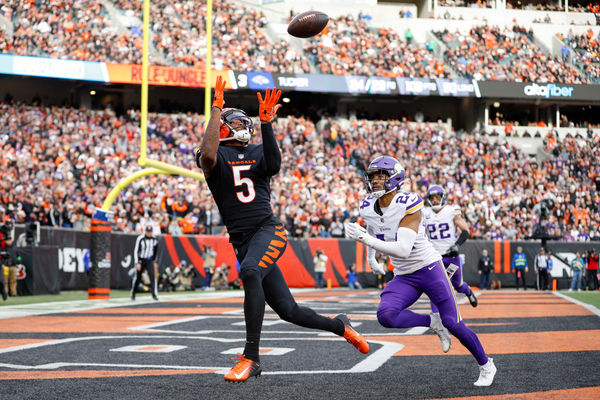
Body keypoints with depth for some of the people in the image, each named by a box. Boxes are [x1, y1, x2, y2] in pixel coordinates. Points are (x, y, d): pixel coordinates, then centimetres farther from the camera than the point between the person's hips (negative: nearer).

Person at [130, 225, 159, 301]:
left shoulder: (154, 239, 0)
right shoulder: (140, 239, -15)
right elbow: (136, 251, -14)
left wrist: (154, 261, 17)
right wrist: (137, 263, -20)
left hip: (149, 261, 3)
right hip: (141, 260, -3)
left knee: (153, 275, -15)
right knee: (137, 277, 5)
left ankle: (154, 294, -16)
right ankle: (133, 293, 26)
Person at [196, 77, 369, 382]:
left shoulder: (258, 152, 13)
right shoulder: (216, 157, 6)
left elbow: (274, 164, -12)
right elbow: (208, 154, -21)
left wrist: (266, 123, -18)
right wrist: (216, 109, -17)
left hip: (269, 230, -1)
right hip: (242, 240, 1)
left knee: (250, 272, -34)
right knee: (289, 311, 2)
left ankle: (250, 357, -32)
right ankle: (338, 326, 32)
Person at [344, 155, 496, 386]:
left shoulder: (408, 205, -22)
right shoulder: (368, 209, -3)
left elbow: (403, 250, -32)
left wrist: (366, 239, -37)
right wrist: (370, 258, 29)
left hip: (429, 269, -5)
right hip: (404, 277, 5)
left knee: (453, 324, -4)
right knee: (385, 316, -22)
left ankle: (486, 366, 20)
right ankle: (433, 323, 1)